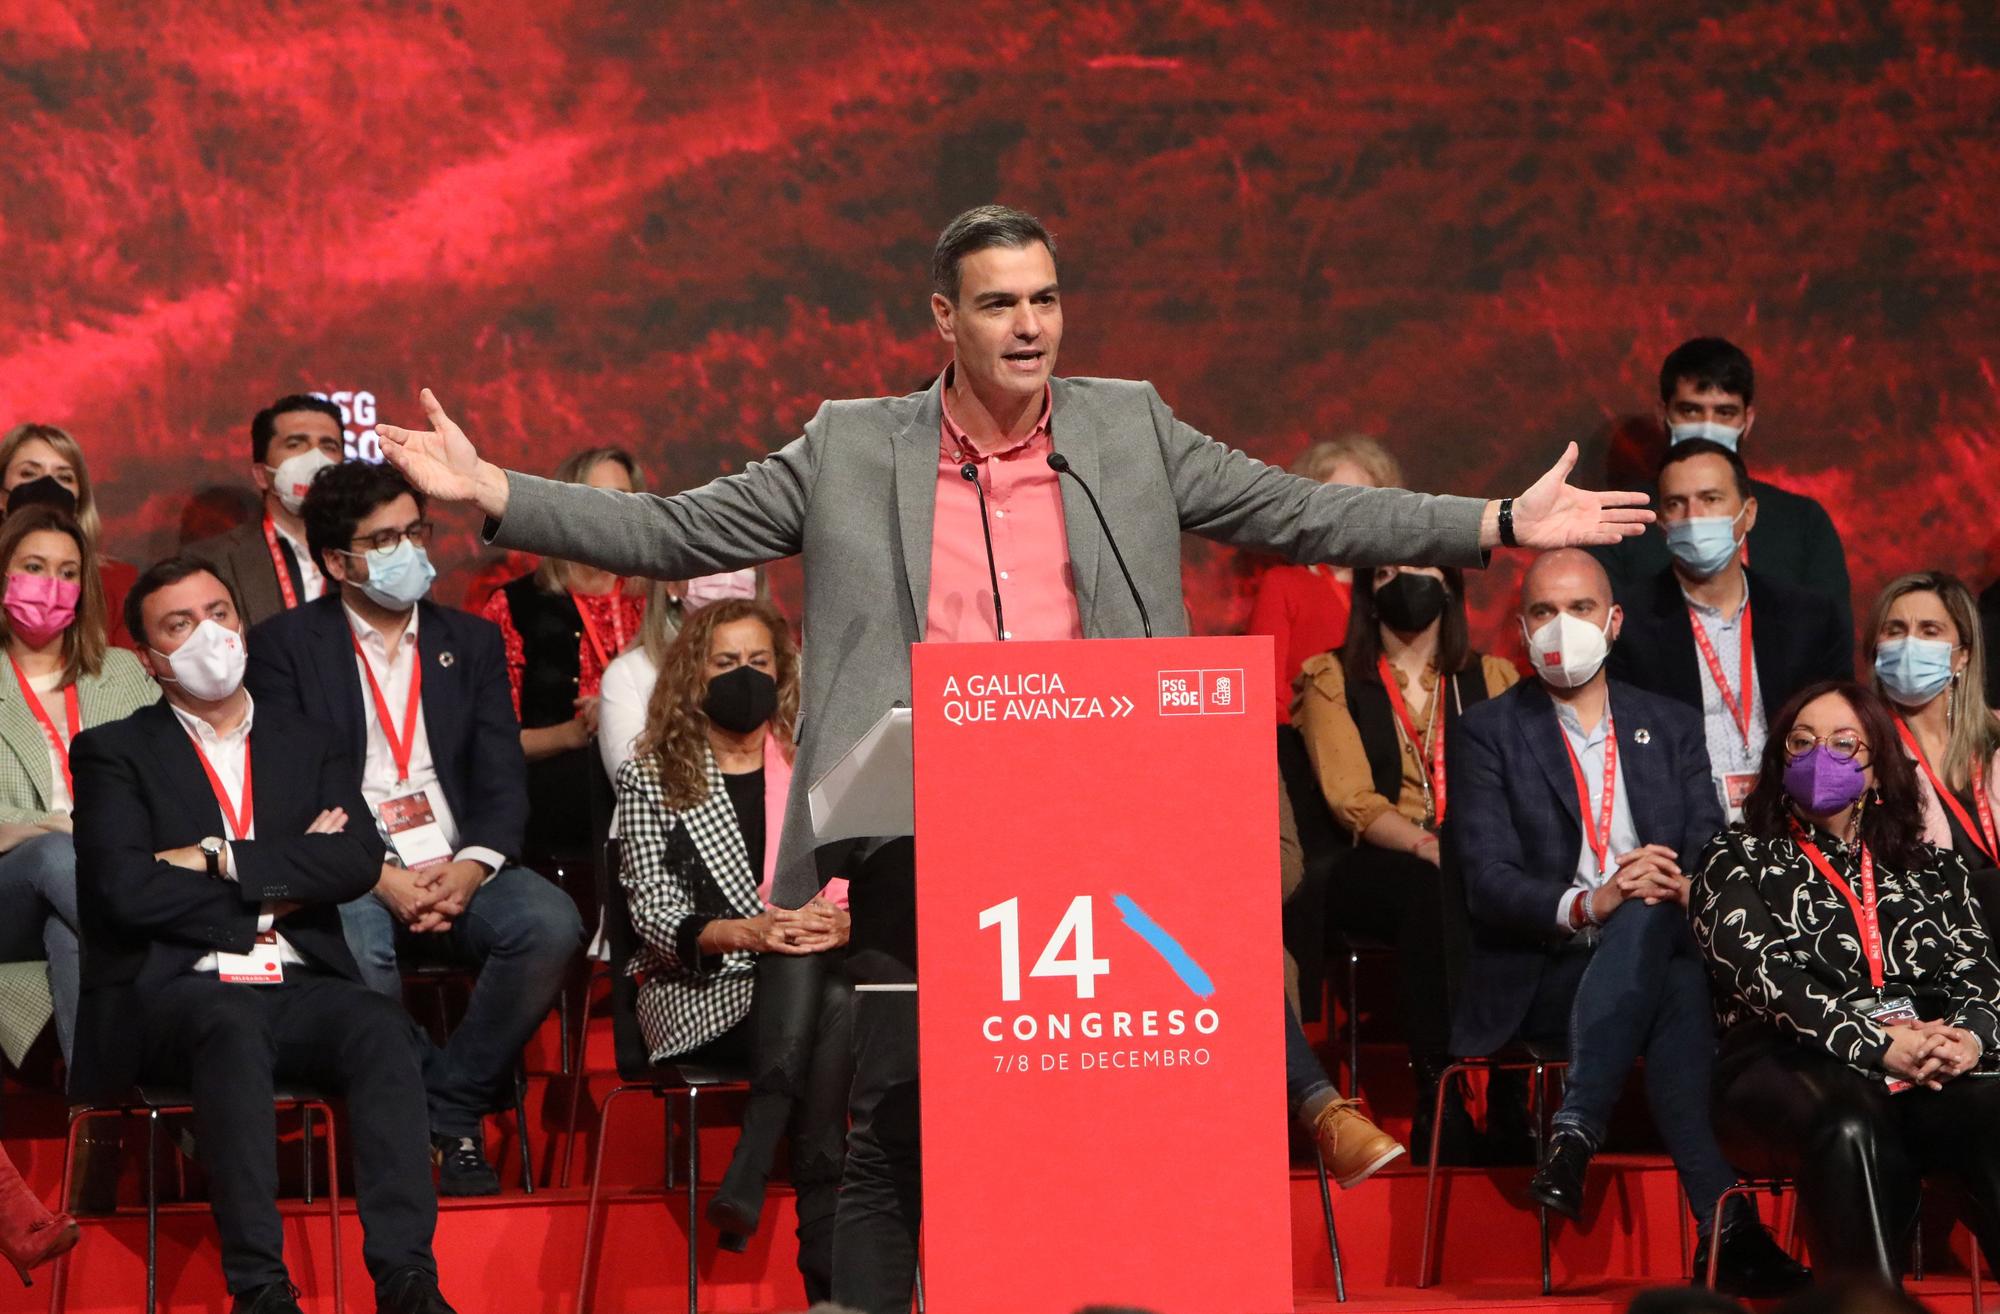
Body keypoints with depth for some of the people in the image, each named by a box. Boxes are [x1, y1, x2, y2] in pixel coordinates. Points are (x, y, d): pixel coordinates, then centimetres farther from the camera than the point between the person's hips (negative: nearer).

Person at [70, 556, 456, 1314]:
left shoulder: (309, 745, 21)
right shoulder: (114, 754, 11)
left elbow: (358, 862, 3)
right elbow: (123, 887, -6)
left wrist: (223, 862, -5)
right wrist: (280, 887, -1)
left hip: (299, 987, 3)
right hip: (178, 990, -3)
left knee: (382, 1030, -30)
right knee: (233, 1026, -37)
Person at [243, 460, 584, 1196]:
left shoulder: (471, 643, 19)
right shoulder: (286, 645, 7)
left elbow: (502, 779, 10)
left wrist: (471, 868, -11)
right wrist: (380, 878, -16)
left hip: (458, 869, 4)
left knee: (550, 922, -28)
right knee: (358, 949, -38)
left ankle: (451, 1107, -14)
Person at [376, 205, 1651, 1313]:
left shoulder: (1130, 431, 9)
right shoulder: (852, 451, 7)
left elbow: (1305, 514, 10)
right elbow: (675, 534, 8)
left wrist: (1507, 525, 4)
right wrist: (491, 492, -1)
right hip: (915, 850, -1)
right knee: (893, 1140, -1)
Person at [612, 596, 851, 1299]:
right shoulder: (651, 779, 11)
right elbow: (655, 915, -1)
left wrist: (843, 923, -15)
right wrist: (749, 933, -20)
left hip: (814, 988, 2)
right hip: (696, 994, -2)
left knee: (837, 1001, -37)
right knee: (817, 991, -36)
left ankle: (746, 1182, -41)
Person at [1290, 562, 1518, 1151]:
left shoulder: (1492, 679, 19)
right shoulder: (1331, 680, 11)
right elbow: (1351, 799, -4)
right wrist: (1427, 845, -23)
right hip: (1372, 873, -2)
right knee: (1432, 888, -38)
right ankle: (1435, 1093, -38)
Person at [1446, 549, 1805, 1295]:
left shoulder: (1672, 729, 20)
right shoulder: (1489, 733, 9)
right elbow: (1488, 883, -4)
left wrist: (1687, 887, -17)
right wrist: (1586, 904, -24)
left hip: (1656, 956, 2)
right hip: (1542, 979, -2)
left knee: (1648, 920, -38)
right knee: (1677, 992, -36)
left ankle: (1574, 1140, -44)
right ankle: (1723, 1222, -46)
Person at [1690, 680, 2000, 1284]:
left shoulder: (1931, 868, 27)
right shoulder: (1738, 859, 17)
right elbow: (1764, 973, 0)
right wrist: (1880, 1045, -14)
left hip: (1936, 1074, 2)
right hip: (1791, 1066, -2)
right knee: (1850, 1131, -40)